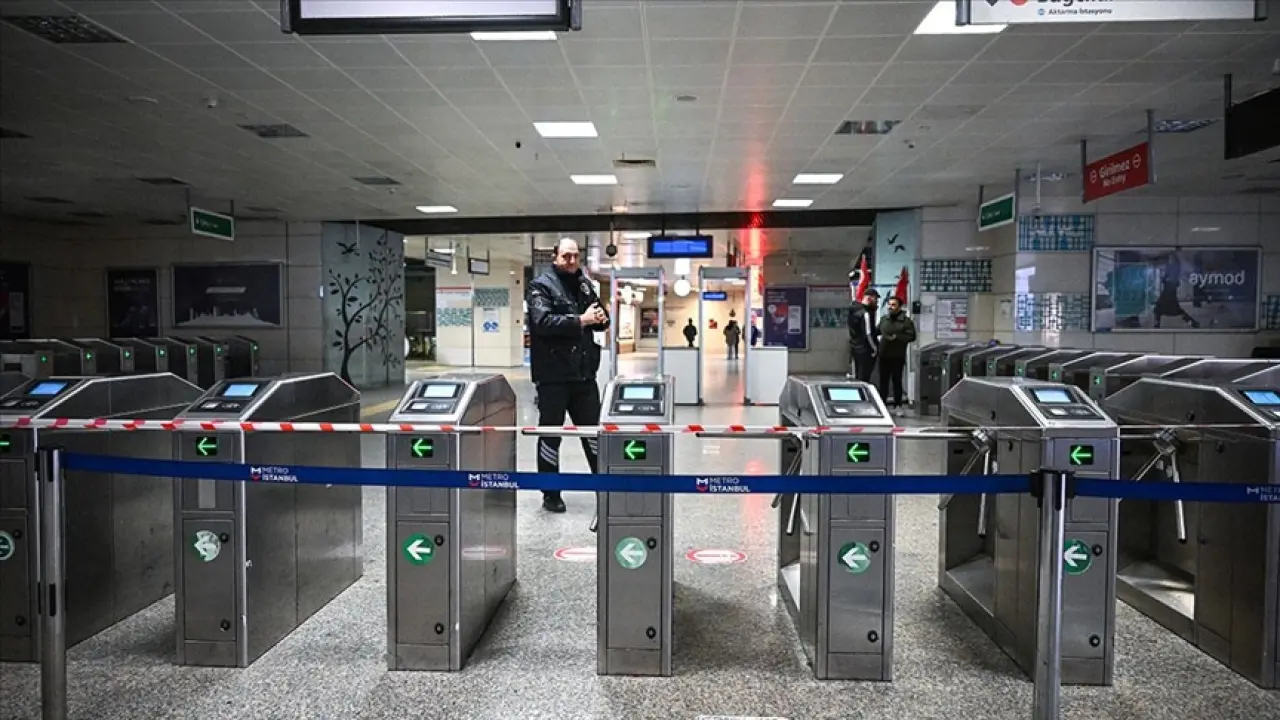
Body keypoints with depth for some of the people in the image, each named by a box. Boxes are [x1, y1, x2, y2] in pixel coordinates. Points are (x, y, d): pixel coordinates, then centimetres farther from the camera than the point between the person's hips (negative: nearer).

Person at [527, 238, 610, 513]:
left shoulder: (584, 284, 14)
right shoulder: (541, 285, -4)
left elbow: (601, 320, 19)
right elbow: (543, 322, -19)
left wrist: (601, 317, -5)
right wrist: (580, 320, -23)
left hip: (583, 372, 5)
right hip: (553, 375, -5)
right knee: (550, 434, 5)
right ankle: (550, 494, 17)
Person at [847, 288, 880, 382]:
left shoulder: (854, 309, 7)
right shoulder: (865, 313, -20)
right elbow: (868, 334, -20)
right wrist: (875, 348, -10)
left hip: (855, 347, 9)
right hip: (865, 350, -9)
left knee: (858, 377, 17)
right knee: (864, 378, -3)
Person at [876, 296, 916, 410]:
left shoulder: (906, 320, -5)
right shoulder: (884, 319, 10)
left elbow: (911, 336, -10)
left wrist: (897, 337, -18)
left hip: (898, 356, -4)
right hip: (884, 355, 4)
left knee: (896, 380, 3)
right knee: (883, 380, 9)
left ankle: (897, 404, 13)